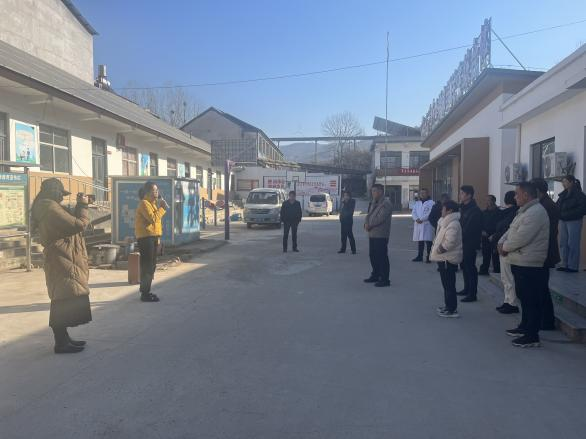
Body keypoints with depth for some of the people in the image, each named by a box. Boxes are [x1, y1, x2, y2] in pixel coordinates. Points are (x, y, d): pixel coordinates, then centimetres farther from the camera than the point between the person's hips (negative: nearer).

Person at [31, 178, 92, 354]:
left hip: (63, 261, 11)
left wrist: (79, 206, 10)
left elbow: (68, 224, 19)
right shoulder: (50, 208, -19)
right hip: (62, 262, -11)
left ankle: (64, 338, 24)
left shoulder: (45, 207, 15)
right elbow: (78, 225, -20)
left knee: (65, 301, 16)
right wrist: (83, 205, -7)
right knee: (64, 301, -6)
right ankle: (61, 343, 1)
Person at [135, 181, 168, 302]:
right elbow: (153, 218, -23)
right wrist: (162, 208, -14)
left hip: (153, 237, 10)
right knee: (147, 266, -8)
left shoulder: (152, 203, 18)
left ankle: (146, 291, 22)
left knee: (151, 265, 13)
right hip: (145, 237, -10)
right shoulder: (144, 203, -12)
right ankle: (145, 294, -3)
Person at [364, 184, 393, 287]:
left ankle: (385, 279, 2)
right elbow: (369, 215, 15)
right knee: (373, 255, 16)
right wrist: (366, 223, -5)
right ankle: (375, 275, 30)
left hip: (381, 235, -9)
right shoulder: (373, 203, 17)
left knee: (382, 257, -5)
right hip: (372, 234, 9)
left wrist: (369, 225, -13)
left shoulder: (386, 204, -13)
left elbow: (380, 218, -22)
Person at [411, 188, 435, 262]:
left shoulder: (431, 202, -1)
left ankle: (429, 256, 1)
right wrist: (416, 219, -11)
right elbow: (413, 212, 8)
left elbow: (430, 213, -13)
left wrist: (421, 219, -17)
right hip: (418, 225, 5)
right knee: (419, 241, 9)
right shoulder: (417, 203, 18)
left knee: (428, 241, -6)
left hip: (427, 224, -5)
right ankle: (419, 256, 16)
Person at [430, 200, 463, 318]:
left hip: (448, 259, -11)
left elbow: (449, 242, -28)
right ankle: (448, 306, 28)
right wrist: (436, 246, 8)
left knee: (449, 285, -5)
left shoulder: (453, 224, -18)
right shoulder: (446, 222, 15)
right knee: (447, 284, 18)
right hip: (444, 258, 11)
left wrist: (439, 249, -17)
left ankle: (452, 310, 1)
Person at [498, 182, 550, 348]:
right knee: (524, 297, 20)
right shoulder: (525, 211, 16)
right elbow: (511, 230, 18)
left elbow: (521, 238, -26)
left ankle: (532, 336, 4)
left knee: (531, 300, -3)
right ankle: (524, 327, 33)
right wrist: (502, 242, -1)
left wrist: (505, 247, -10)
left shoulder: (535, 213, -19)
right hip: (520, 263, 11)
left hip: (529, 265, -10)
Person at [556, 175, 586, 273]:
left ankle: (573, 266, 3)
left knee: (572, 244, -3)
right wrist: (560, 214, -6)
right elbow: (558, 206, 15)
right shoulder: (563, 194, 11)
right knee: (563, 243, 8)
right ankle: (565, 264, 16)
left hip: (574, 221, -7)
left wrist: (566, 215, -19)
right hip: (563, 221, 7)